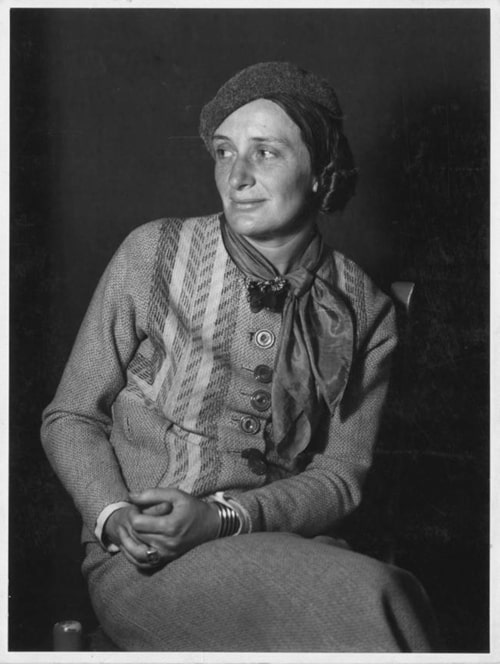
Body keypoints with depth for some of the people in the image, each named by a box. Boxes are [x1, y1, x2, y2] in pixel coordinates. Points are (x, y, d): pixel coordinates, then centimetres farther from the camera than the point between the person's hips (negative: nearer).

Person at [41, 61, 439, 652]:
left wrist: (225, 518, -15)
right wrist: (115, 516, -15)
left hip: (282, 538, 3)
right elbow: (69, 418, 4)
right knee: (370, 600, -29)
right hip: (139, 561, -3)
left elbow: (341, 474, 3)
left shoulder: (364, 312, 4)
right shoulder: (154, 254, -1)